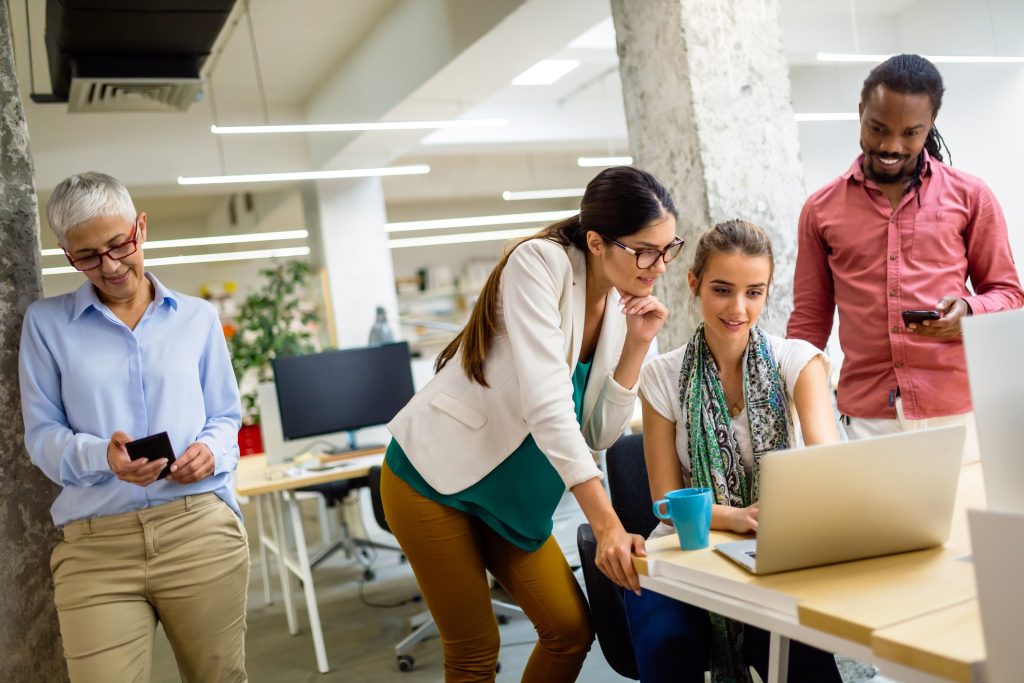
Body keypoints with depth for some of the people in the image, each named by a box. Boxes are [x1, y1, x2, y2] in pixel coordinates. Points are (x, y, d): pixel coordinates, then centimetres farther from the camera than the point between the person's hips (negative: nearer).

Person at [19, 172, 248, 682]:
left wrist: (211, 451, -8)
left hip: (202, 531, 1)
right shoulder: (45, 322, 9)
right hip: (95, 546, -1)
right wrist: (102, 454, -17)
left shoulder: (198, 318, 13)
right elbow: (41, 434, 4)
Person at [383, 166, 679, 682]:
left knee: (571, 630, 7)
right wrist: (607, 523, -34)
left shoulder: (624, 305, -1)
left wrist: (637, 346, -14)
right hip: (434, 478, -7)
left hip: (511, 493, 7)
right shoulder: (541, 262, -22)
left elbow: (597, 435, -3)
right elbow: (546, 403, -31)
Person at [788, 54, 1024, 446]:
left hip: (958, 411, 0)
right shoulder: (821, 209, 7)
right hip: (867, 417, 0)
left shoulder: (970, 197, 5)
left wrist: (968, 312, -13)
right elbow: (809, 321, 10)